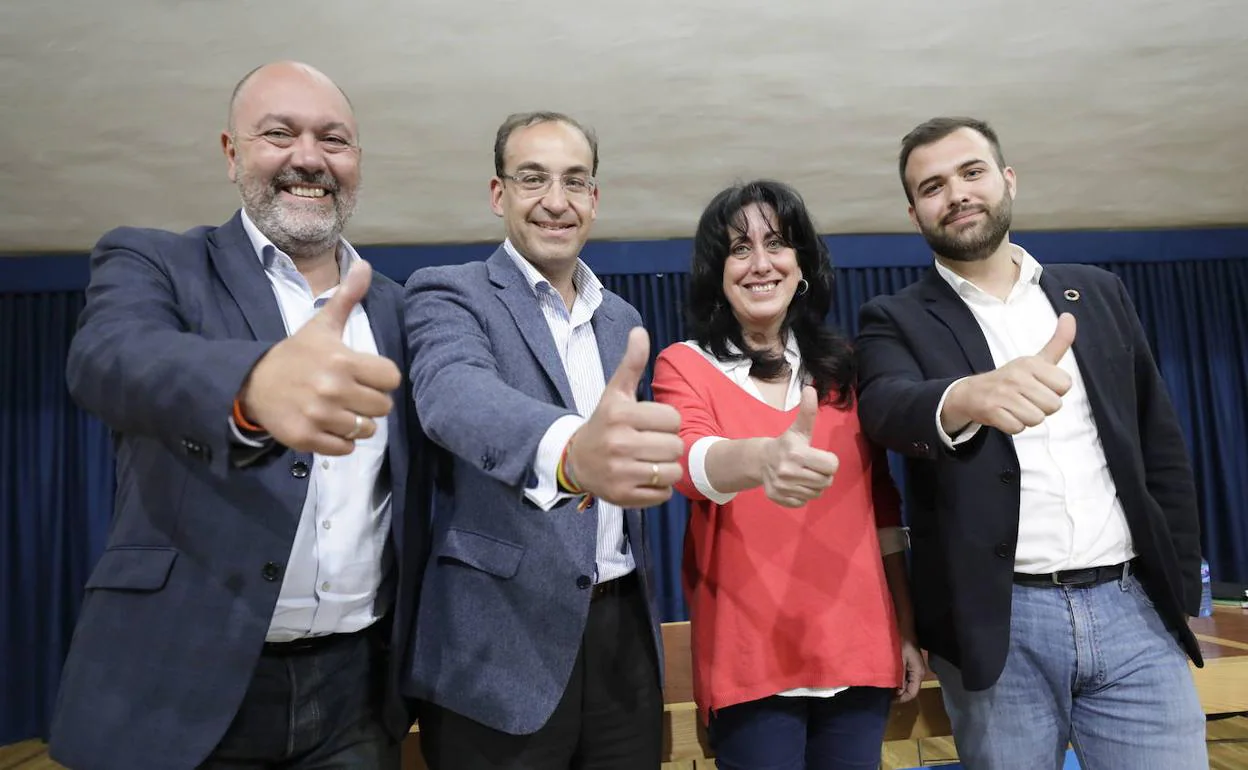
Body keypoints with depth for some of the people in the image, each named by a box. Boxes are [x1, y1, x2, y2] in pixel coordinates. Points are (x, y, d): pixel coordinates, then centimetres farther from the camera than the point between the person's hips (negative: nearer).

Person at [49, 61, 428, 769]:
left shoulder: (394, 306, 7)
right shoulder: (151, 262, -3)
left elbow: (410, 483, 9)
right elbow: (112, 356, -25)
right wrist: (257, 380, -46)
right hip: (183, 685, -2)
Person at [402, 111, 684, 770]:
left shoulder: (622, 319, 11)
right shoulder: (449, 295, -8)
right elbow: (454, 394, -30)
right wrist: (570, 450, -49)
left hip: (621, 632, 5)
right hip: (502, 647, -5)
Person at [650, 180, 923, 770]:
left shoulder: (843, 367, 7)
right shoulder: (684, 366, -4)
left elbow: (881, 504, 12)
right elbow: (686, 459, -24)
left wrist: (907, 628, 12)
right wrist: (763, 459, -45)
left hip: (859, 649, 3)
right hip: (750, 657, -3)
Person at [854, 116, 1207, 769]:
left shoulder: (1098, 293, 11)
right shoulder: (897, 320, 0)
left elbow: (1161, 445, 13)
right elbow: (886, 408, -22)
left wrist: (1178, 588, 9)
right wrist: (967, 396, -44)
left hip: (1132, 608, 3)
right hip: (998, 625, -2)